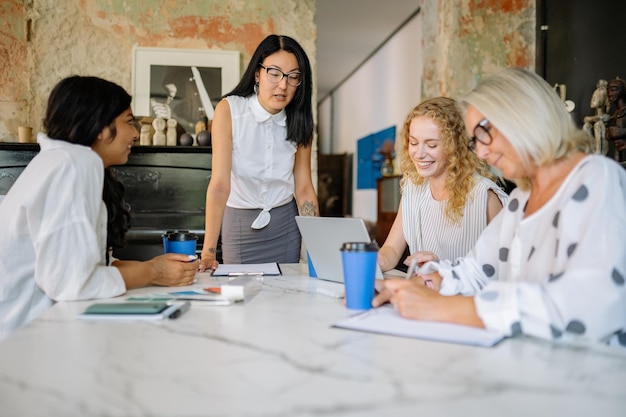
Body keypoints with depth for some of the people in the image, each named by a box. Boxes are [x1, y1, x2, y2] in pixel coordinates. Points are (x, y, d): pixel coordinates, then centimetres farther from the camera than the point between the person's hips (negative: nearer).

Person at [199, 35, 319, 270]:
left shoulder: (299, 122, -7)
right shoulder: (229, 110, -19)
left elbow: (304, 188, -5)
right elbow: (219, 185, -25)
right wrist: (208, 252, -32)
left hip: (285, 224, 3)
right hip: (240, 223, -3)